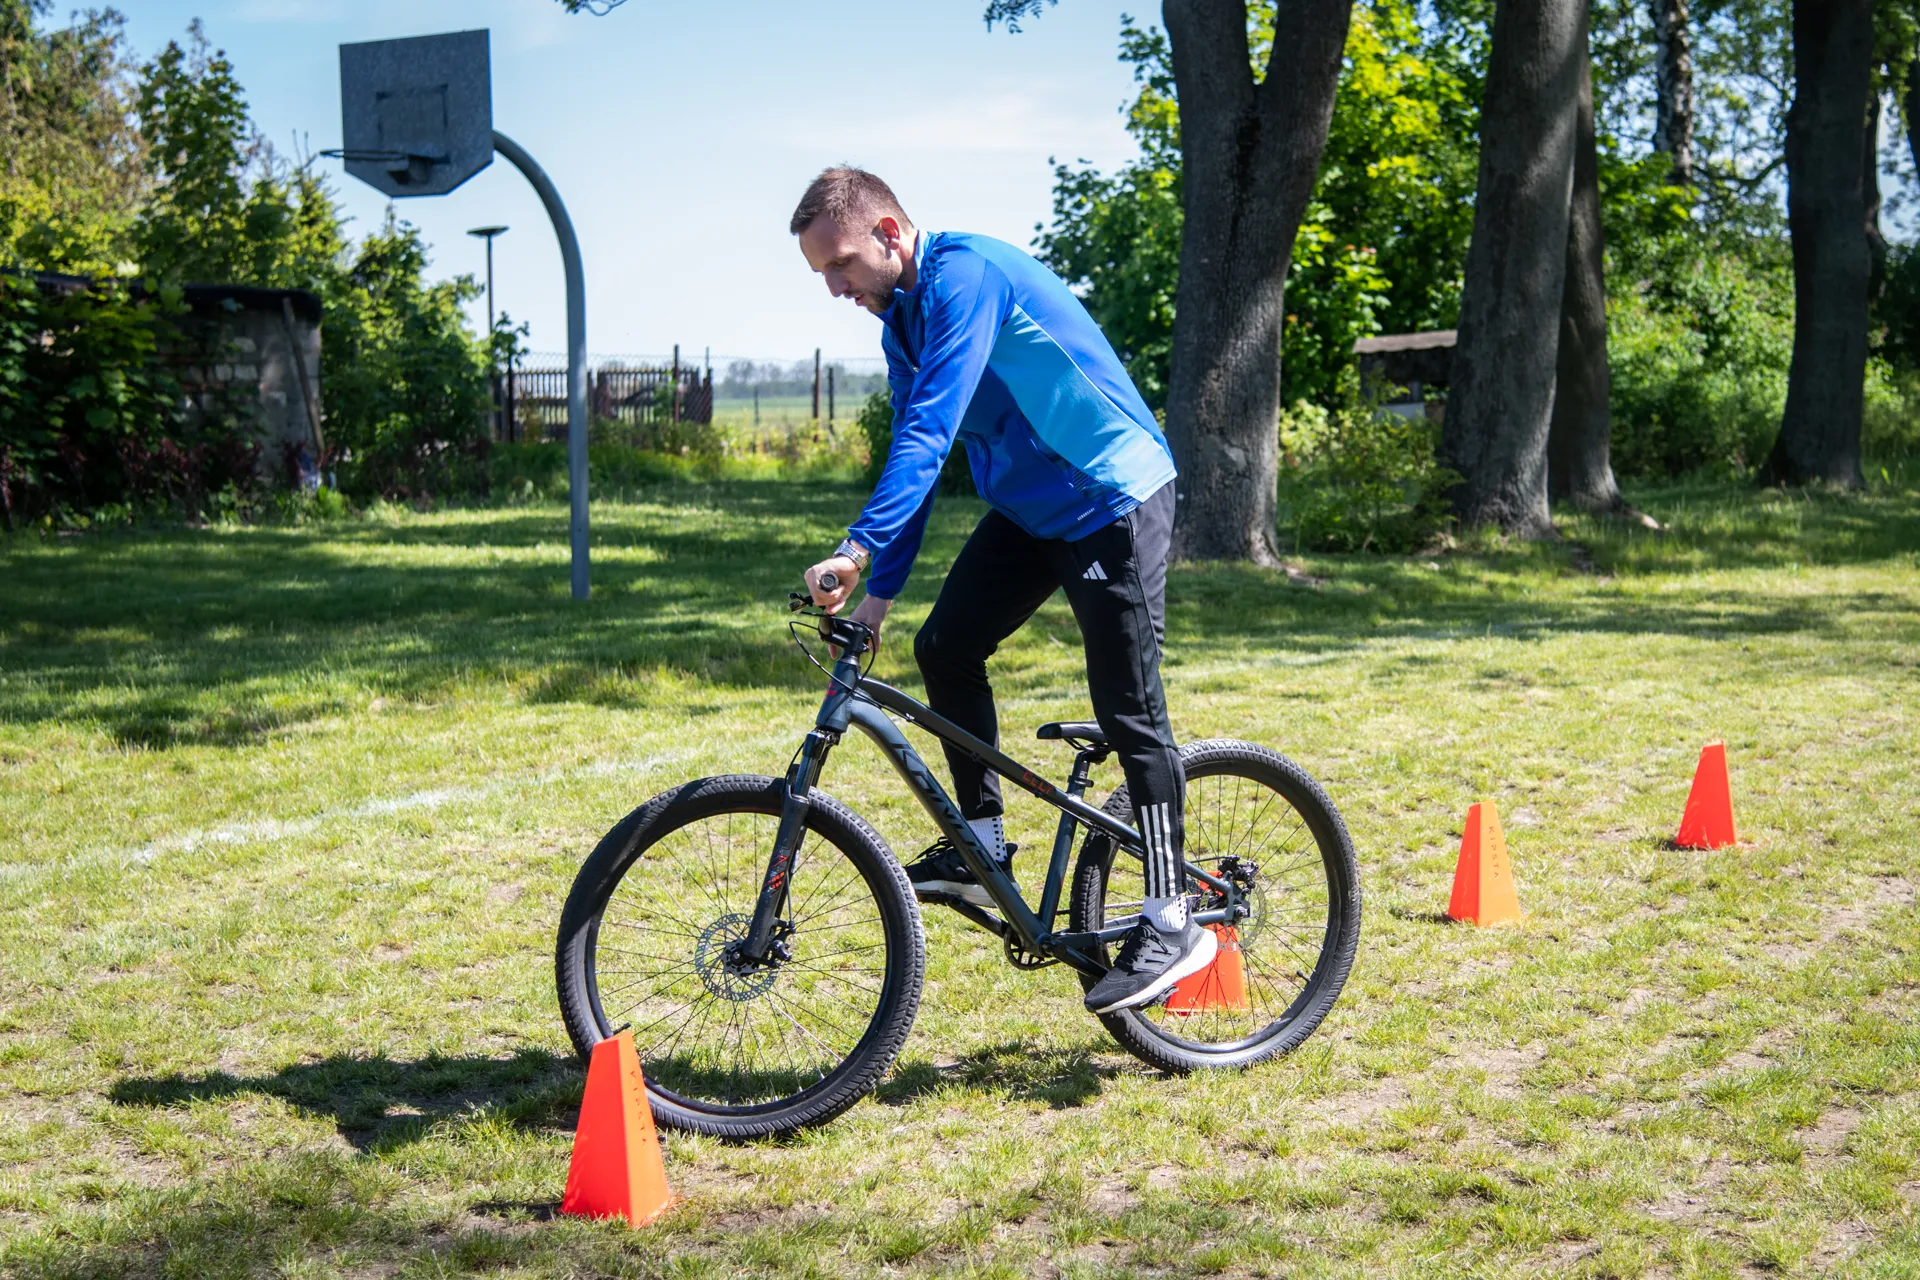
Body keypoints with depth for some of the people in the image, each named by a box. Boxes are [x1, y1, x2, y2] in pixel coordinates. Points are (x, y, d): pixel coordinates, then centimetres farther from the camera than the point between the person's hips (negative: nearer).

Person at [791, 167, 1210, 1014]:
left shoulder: (965, 275, -21)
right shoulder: (903, 317, 8)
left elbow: (931, 429, -31)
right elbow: (914, 452, 11)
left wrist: (857, 549, -38)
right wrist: (878, 593, 6)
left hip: (1113, 500, -9)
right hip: (1030, 506, 9)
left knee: (1128, 711, -8)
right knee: (945, 647, -1)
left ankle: (1171, 923, 0)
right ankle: (981, 847, 12)